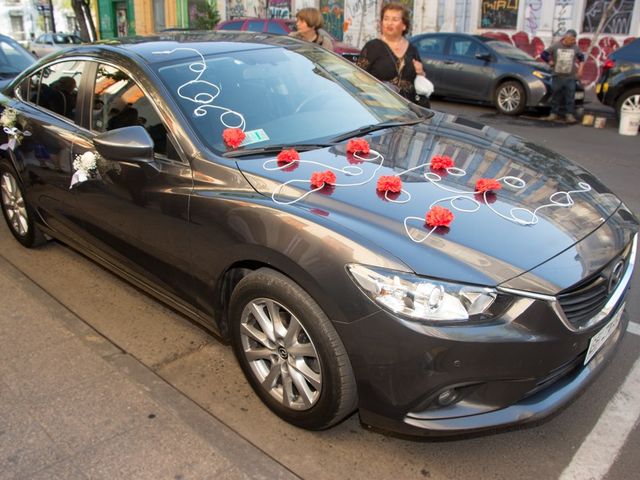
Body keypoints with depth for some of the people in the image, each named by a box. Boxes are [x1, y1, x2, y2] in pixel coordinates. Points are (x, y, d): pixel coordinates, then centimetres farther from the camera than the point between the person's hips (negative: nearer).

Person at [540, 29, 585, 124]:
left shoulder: (575, 48, 6)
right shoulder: (556, 46, -2)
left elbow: (581, 57, 20)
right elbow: (543, 54, 3)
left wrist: (580, 68, 12)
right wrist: (550, 62, 1)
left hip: (570, 77, 1)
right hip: (557, 76, -1)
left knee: (570, 97, -4)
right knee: (556, 96, 5)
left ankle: (569, 115, -2)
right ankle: (554, 114, 13)